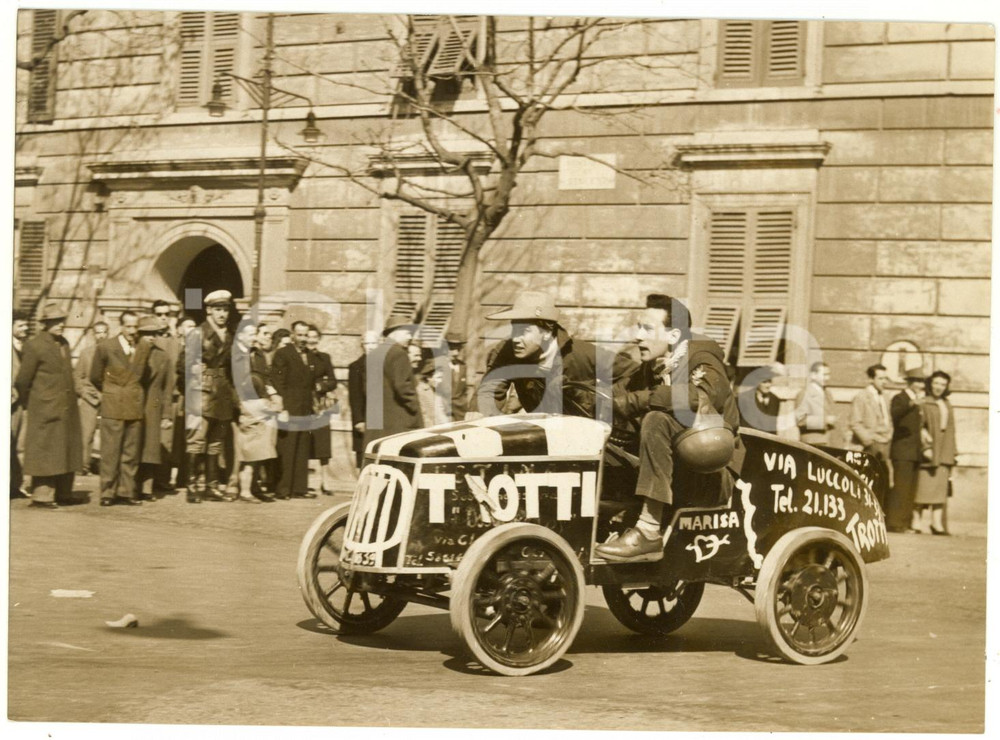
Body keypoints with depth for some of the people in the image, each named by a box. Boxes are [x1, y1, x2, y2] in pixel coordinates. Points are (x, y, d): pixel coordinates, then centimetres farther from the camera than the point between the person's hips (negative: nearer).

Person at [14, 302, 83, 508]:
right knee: (45, 453, -1)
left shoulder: (64, 344, 11)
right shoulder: (34, 346, -12)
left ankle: (62, 494, 23)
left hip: (67, 408, 8)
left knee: (67, 451, 12)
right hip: (46, 410, -8)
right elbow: (22, 381, -8)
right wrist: (28, 406, 1)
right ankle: (42, 496, 6)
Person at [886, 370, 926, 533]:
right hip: (902, 451, -8)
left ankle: (905, 523, 11)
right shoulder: (899, 398, -5)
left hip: (914, 452, 8)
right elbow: (894, 414, -29)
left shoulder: (917, 401, 20)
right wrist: (910, 404, -43)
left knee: (910, 488, 8)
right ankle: (894, 523, -13)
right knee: (901, 487, -13)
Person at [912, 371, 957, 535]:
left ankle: (937, 523, -1)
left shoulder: (947, 406, 18)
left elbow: (950, 430, 21)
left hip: (944, 452, 6)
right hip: (927, 450, -6)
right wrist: (925, 447, -19)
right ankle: (916, 519, 2)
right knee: (923, 484, -6)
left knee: (940, 487, 0)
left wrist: (952, 454, 17)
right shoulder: (923, 403, -3)